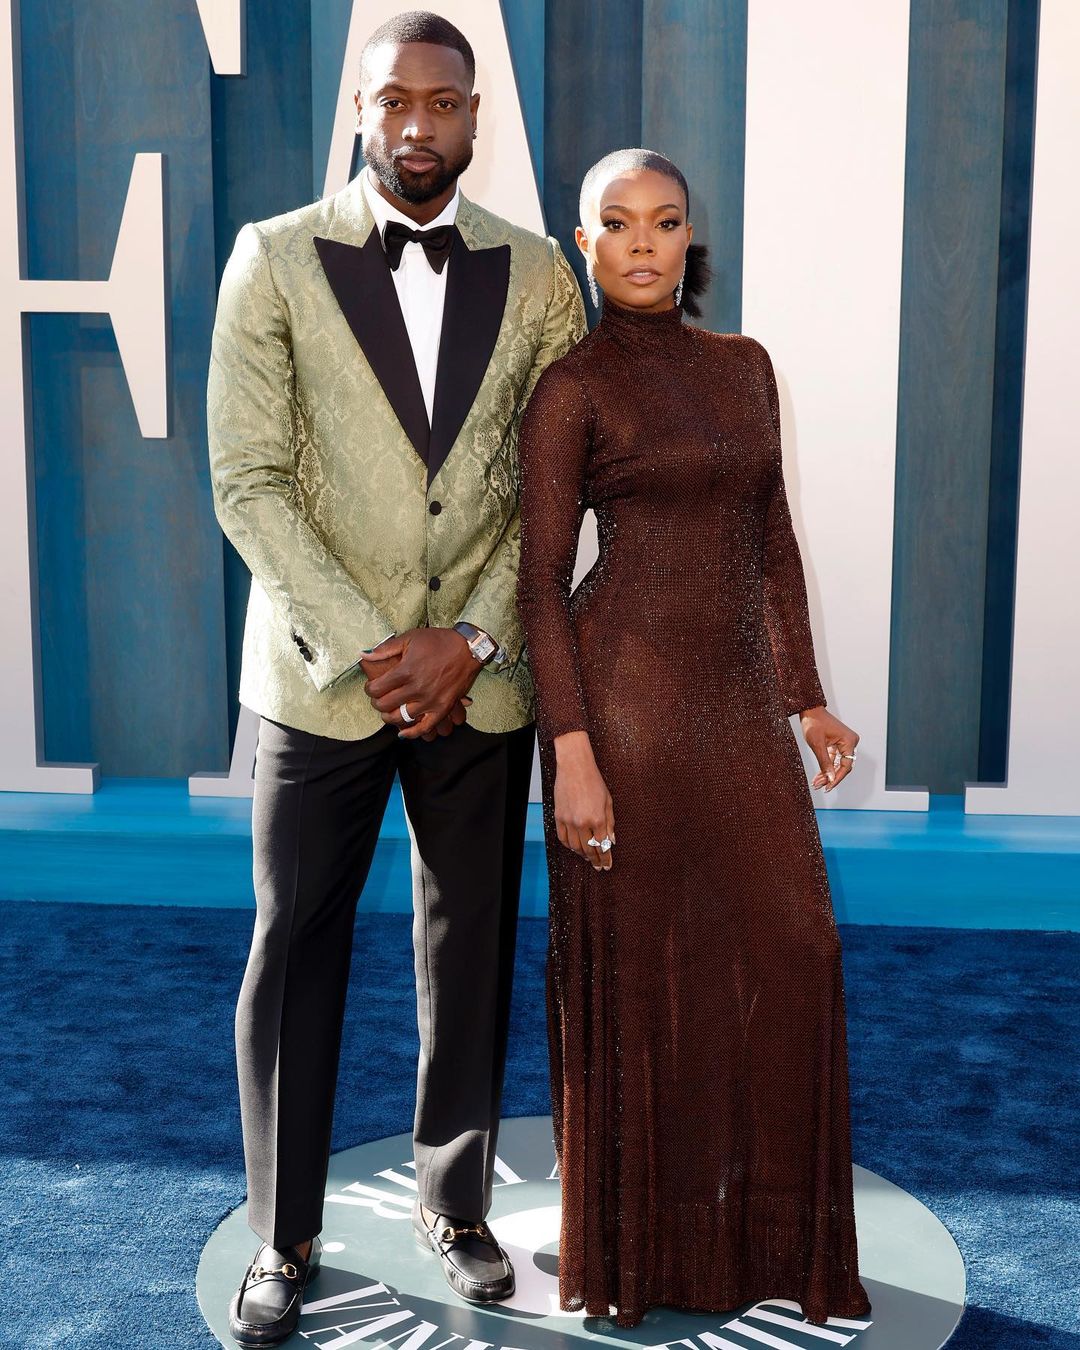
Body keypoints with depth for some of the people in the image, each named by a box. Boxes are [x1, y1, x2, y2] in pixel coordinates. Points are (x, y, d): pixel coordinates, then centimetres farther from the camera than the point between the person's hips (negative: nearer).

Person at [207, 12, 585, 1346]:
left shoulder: (536, 274, 5)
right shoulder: (276, 260, -1)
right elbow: (248, 484, -6)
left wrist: (468, 641, -8)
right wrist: (364, 647, -12)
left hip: (479, 680, 2)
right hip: (322, 674, -1)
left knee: (471, 959, 10)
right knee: (293, 960, 5)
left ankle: (454, 1207, 29)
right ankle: (283, 1240, 23)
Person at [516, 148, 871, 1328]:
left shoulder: (745, 365, 11)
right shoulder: (571, 389, -6)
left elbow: (772, 542, 15)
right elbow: (542, 577, -9)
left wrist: (804, 697, 12)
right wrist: (571, 753, -15)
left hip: (738, 698, 6)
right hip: (625, 695, -6)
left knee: (785, 954, 8)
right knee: (635, 966, 5)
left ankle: (763, 1231, 27)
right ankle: (633, 1243, 25)